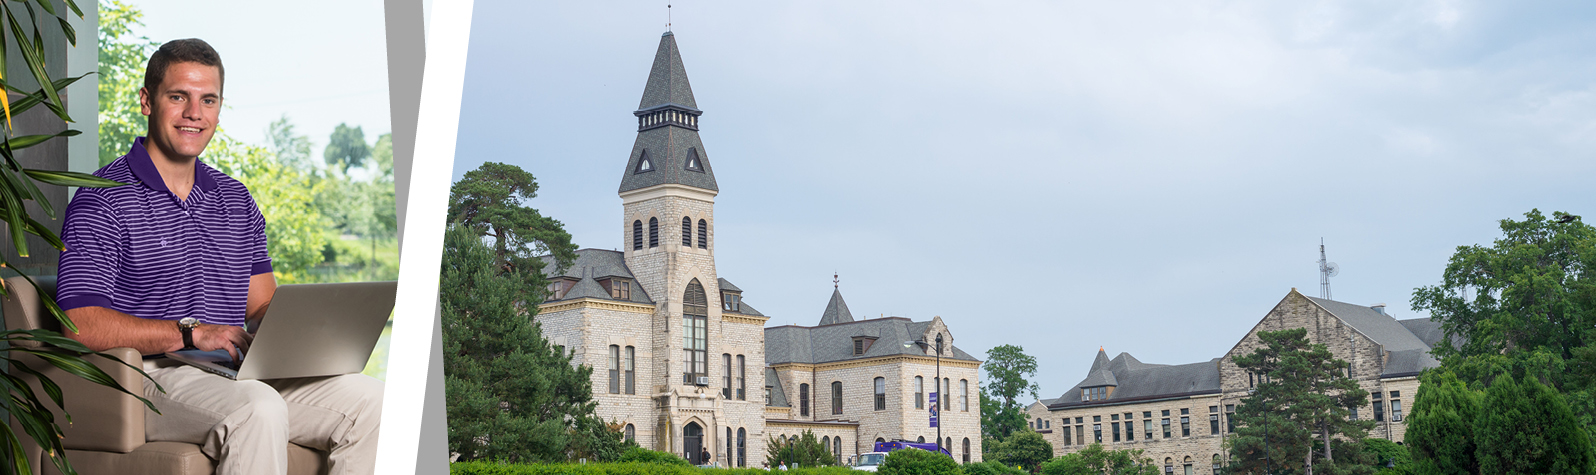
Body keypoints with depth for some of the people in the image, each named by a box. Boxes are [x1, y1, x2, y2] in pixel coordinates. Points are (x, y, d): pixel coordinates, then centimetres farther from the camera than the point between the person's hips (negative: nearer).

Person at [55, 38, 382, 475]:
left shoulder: (236, 201, 20)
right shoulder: (103, 201, -2)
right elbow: (81, 324, -12)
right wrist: (192, 333, -20)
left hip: (238, 374, 6)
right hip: (152, 378, -6)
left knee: (367, 396, -17)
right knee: (258, 407, -38)